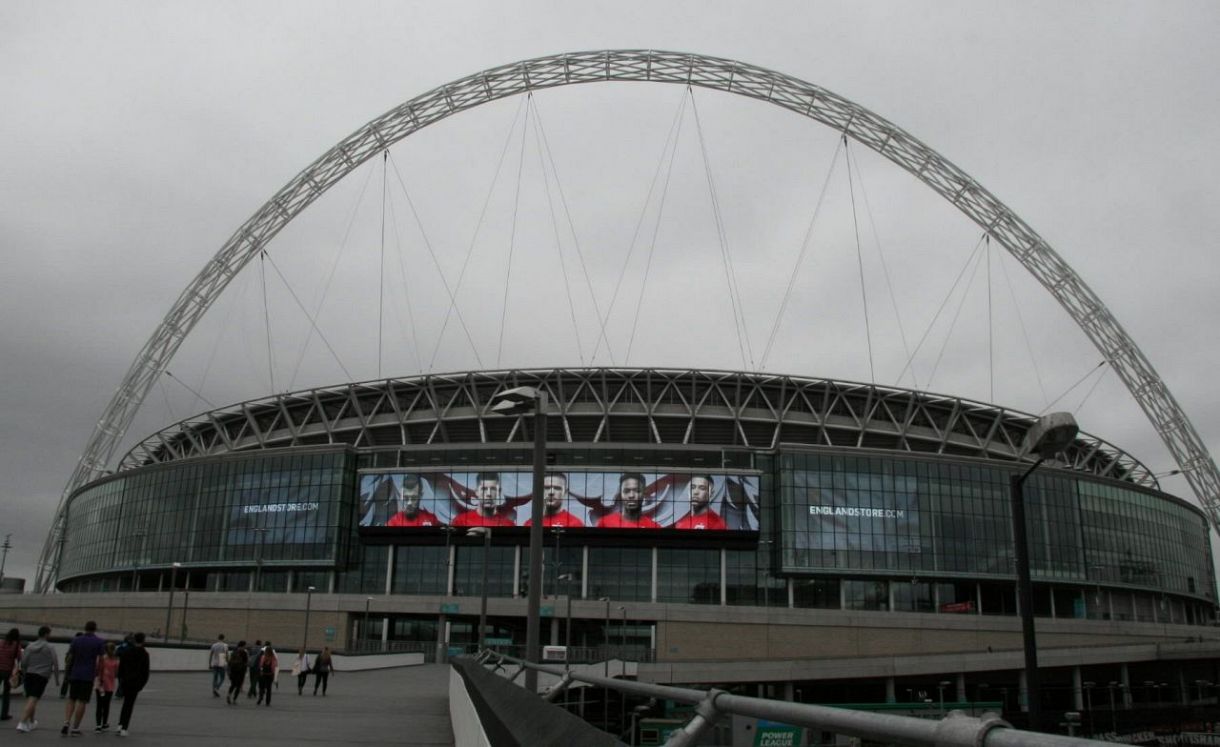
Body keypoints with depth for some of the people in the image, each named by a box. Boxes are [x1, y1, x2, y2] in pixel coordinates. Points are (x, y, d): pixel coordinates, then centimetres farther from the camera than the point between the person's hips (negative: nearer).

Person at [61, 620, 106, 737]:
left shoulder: (76, 640, 6)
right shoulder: (100, 642, -2)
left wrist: (67, 674, 14)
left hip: (74, 674, 3)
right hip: (89, 676, -3)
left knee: (71, 699, 15)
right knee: (82, 702, 2)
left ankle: (66, 723, -3)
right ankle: (75, 728, 3)